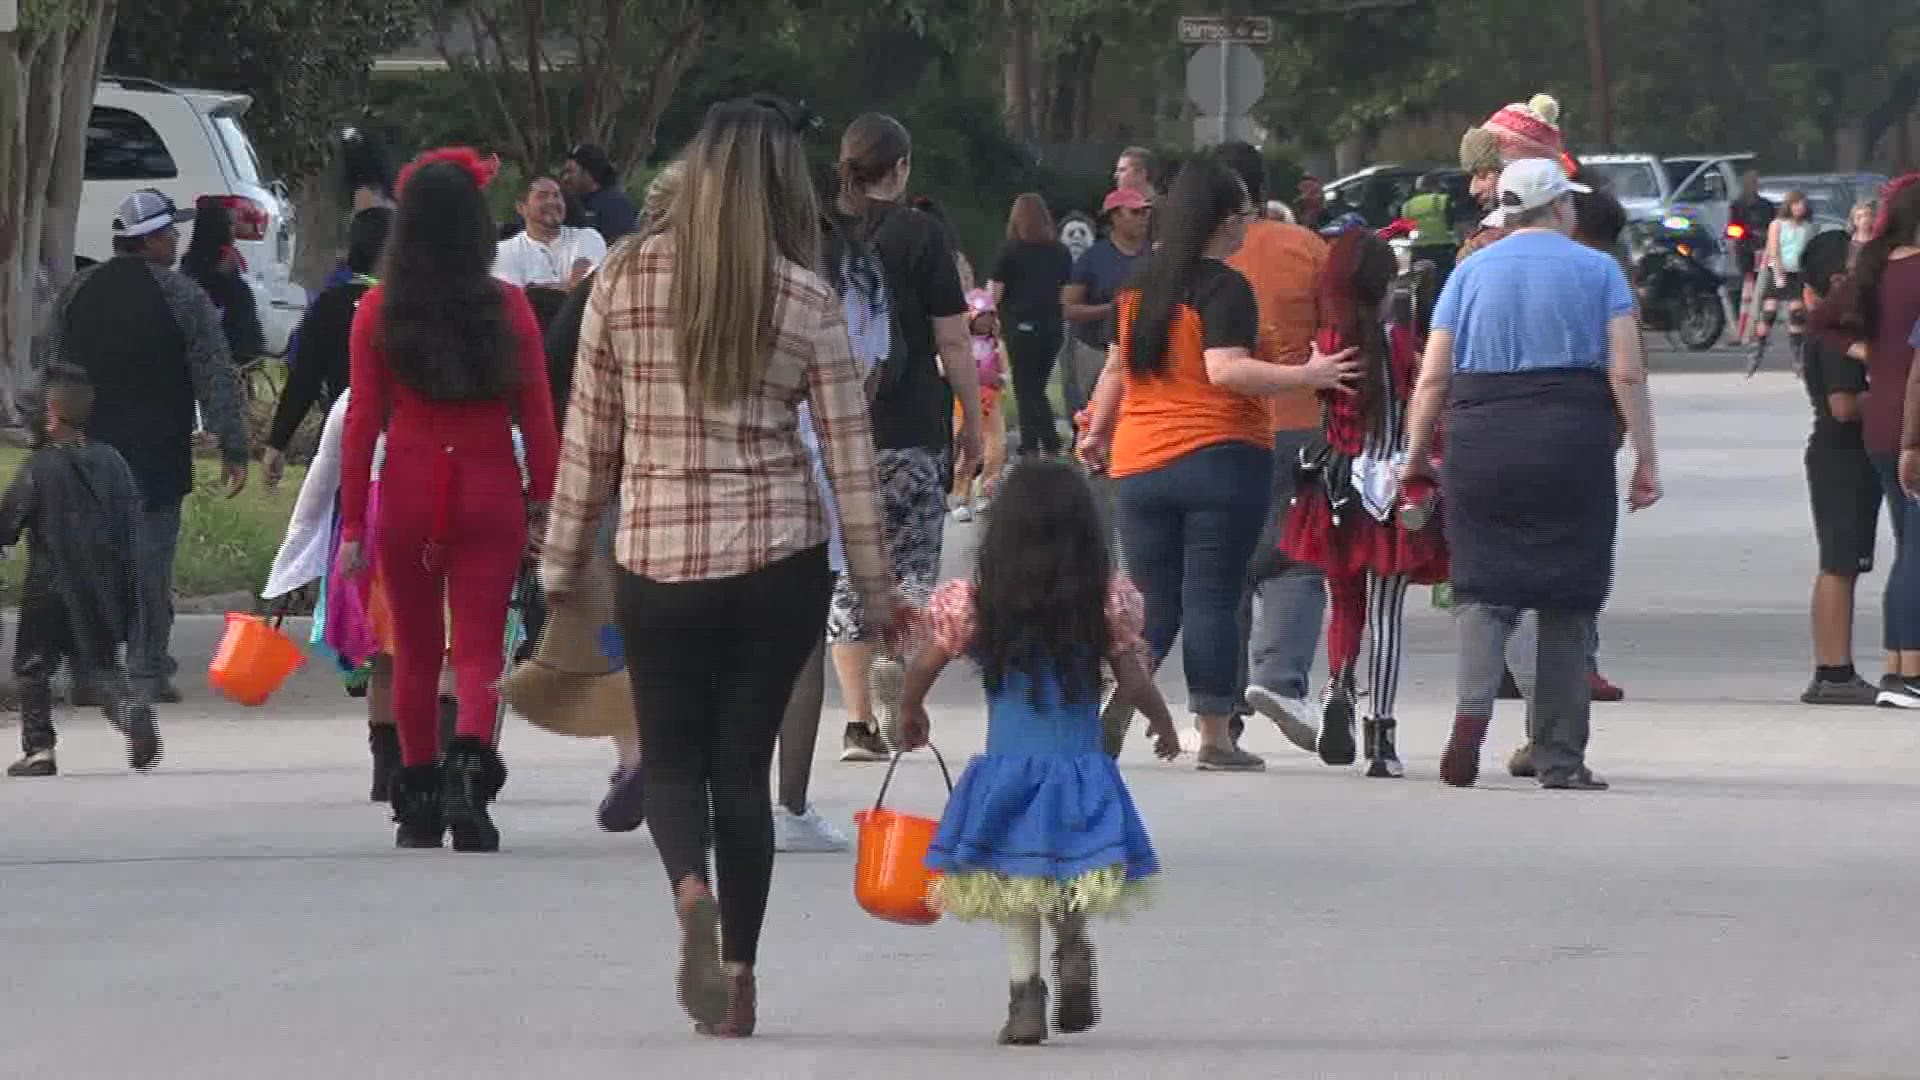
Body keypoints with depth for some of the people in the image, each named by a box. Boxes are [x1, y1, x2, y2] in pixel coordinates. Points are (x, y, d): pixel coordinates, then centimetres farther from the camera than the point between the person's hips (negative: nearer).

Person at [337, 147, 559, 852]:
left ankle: (418, 801, 19)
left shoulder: (379, 312, -3)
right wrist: (543, 504, 6)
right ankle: (470, 762, -24)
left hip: (407, 495, 1)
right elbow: (537, 417, -2)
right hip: (490, 494, -1)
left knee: (415, 655, 13)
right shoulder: (507, 308, -3)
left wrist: (352, 524, 2)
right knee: (479, 647, 1)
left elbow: (362, 421, -2)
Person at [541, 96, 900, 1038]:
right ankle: (737, 976, 9)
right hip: (780, 561, 0)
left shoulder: (623, 282, -3)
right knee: (743, 761, 11)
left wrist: (563, 565, 12)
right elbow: (849, 458, -1)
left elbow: (588, 440, 2)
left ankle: (691, 890, -18)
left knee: (673, 757, 12)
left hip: (657, 560, 0)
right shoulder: (805, 300, -5)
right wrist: (876, 592, 8)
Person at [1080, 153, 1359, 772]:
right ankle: (1214, 737, -2)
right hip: (1222, 459, -6)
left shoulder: (1141, 284, 11)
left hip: (1140, 465, 6)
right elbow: (1226, 370, -21)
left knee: (1153, 603, 10)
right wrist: (1304, 377, -22)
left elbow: (1118, 367, 21)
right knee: (1212, 602, -3)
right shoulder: (1223, 287, -10)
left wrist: (1099, 431, 35)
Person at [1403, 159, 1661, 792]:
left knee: (1483, 588, 5)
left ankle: (1472, 710, -22)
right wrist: (1646, 460, 0)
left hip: (1482, 441, 1)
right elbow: (1627, 373, -3)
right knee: (1566, 600, 7)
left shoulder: (1471, 272, 10)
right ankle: (1559, 757, 7)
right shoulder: (1597, 271, 5)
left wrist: (1416, 456, 15)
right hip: (1571, 445, -1)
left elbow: (1433, 378, 6)